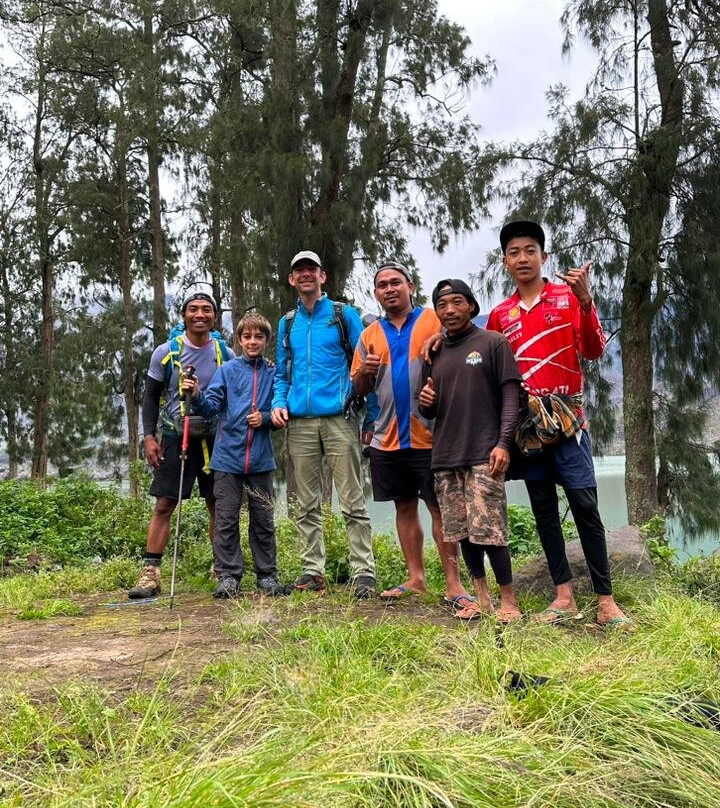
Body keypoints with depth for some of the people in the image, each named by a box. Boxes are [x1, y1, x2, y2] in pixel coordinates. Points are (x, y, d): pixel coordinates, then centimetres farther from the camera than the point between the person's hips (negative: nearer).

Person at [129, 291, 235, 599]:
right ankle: (149, 574, 0)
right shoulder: (166, 352, -2)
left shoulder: (226, 354, 1)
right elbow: (151, 396, 3)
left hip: (214, 438, 2)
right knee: (164, 505, -4)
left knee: (219, 505, 5)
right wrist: (149, 437, -5)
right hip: (174, 437, -1)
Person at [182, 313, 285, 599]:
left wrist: (265, 418, -9)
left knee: (263, 519, 9)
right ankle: (228, 576, 10)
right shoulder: (227, 371, 3)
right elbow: (210, 407, -3)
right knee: (226, 520, 2)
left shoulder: (273, 374, 5)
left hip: (261, 460, 1)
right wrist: (196, 395, -22)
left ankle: (267, 575, 18)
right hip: (228, 457, -1)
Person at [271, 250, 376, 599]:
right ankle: (312, 570, 16)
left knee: (352, 501, -4)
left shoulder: (344, 315, 4)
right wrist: (278, 403, 4)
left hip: (338, 419, -4)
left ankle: (364, 572, 2)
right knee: (307, 505, 8)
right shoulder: (288, 323, 17)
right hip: (300, 423, 4)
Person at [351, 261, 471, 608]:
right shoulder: (370, 334, 12)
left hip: (429, 434, -5)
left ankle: (453, 583, 4)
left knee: (440, 508, -2)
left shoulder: (435, 321, 0)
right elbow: (360, 389, 14)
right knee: (405, 508, 12)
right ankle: (415, 577, 23)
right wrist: (364, 371, -7)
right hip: (388, 439, 5)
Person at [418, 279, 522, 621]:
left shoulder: (493, 343, 2)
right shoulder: (434, 353, 17)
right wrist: (426, 403, -2)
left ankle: (508, 599, 6)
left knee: (488, 529, -9)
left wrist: (503, 443, -14)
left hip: (484, 454, -5)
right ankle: (481, 597, 19)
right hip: (445, 455, 5)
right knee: (460, 530, 7)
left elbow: (510, 396, -4)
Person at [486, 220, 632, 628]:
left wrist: (585, 301, -21)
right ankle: (564, 595, 13)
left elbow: (594, 351, -9)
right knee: (544, 511, 6)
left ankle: (606, 601, -1)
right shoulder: (500, 315, 12)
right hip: (525, 424, 4)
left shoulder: (569, 297, 3)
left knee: (585, 506, -7)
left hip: (566, 419, -3)